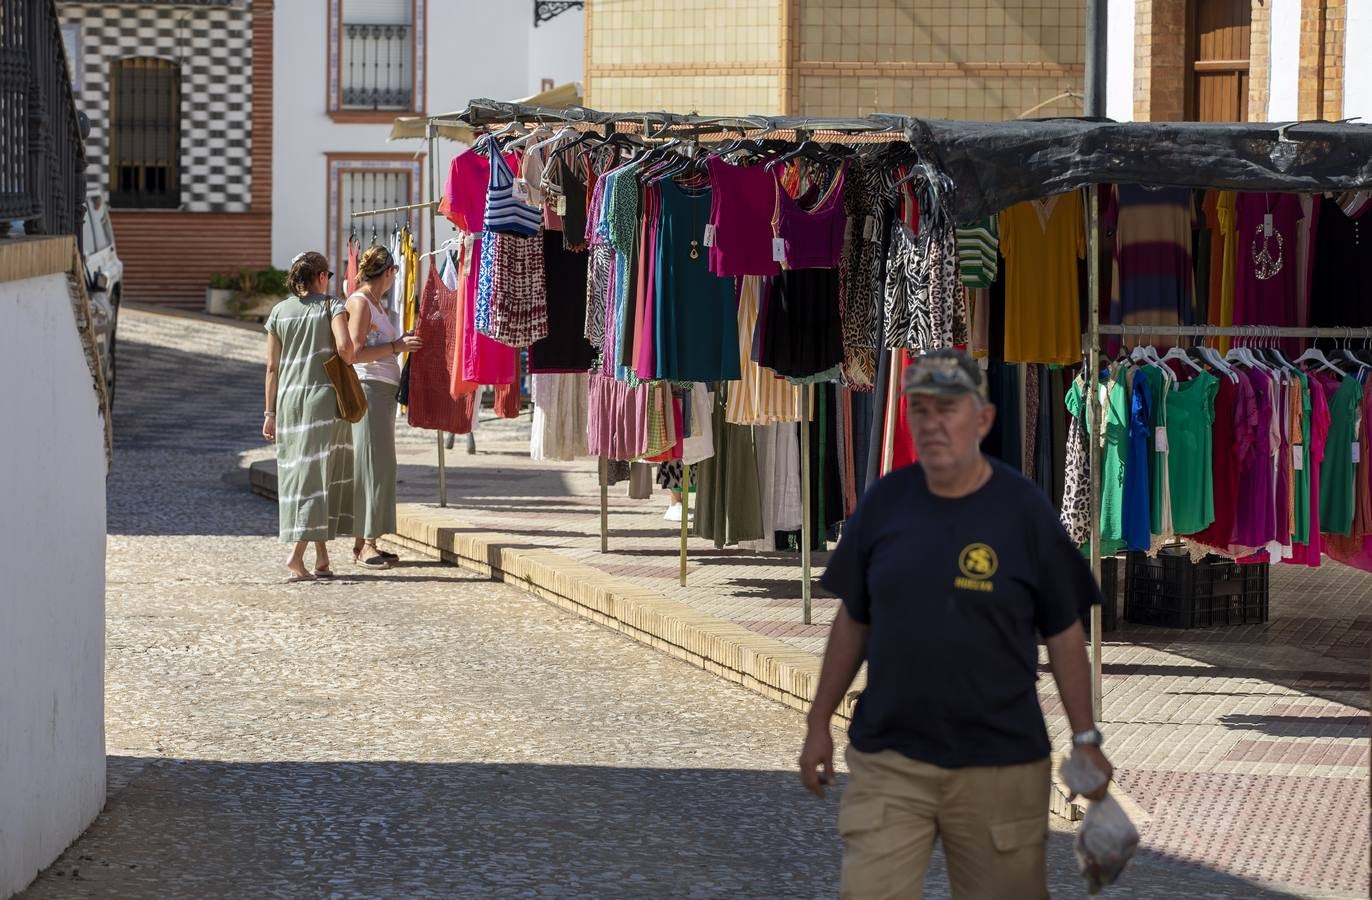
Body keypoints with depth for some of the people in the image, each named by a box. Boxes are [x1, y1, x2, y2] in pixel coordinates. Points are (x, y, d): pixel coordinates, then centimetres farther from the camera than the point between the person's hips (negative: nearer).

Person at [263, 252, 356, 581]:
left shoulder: (279, 311, 8)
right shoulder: (332, 306, -1)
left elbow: (272, 367, 7)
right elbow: (344, 346, -17)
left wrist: (270, 412, 10)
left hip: (289, 398, 4)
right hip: (324, 396, -4)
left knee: (297, 472, 11)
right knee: (317, 473, -3)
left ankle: (322, 556, 14)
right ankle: (296, 555, -15)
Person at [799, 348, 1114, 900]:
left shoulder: (1023, 509, -3)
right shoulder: (884, 502, 4)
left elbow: (1064, 635, 2)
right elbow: (853, 622, 12)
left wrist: (1085, 739, 0)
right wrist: (818, 724, 12)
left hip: (1000, 765, -2)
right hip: (887, 759, 2)